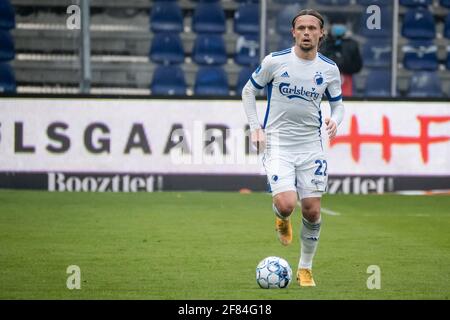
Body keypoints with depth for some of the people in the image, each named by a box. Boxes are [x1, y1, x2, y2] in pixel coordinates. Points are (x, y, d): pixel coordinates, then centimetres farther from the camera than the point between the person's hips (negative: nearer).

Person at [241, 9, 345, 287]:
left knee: (312, 211, 0)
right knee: (286, 204, -20)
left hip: (312, 146, 3)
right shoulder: (275, 61, -5)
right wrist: (255, 126, -3)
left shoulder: (329, 69, 2)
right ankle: (281, 219, 19)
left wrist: (335, 119, -8)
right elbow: (249, 91, 8)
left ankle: (305, 268, 20)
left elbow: (338, 103, 15)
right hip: (278, 144, -3)